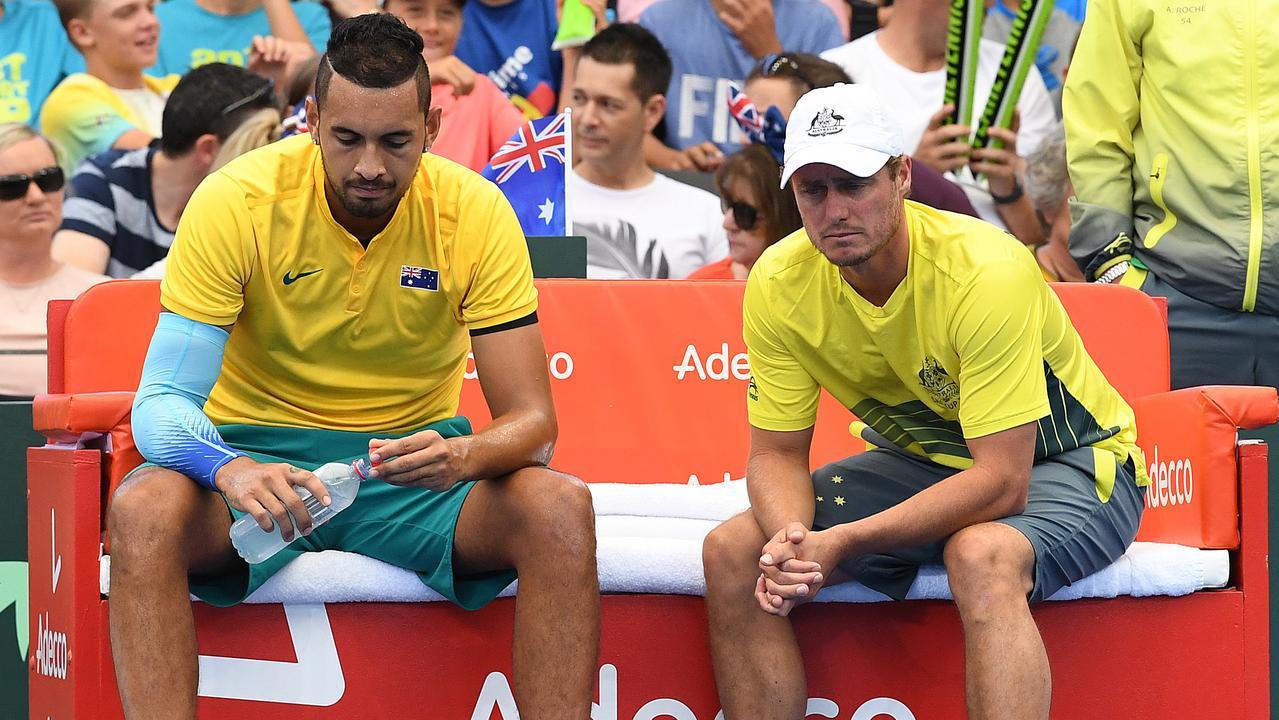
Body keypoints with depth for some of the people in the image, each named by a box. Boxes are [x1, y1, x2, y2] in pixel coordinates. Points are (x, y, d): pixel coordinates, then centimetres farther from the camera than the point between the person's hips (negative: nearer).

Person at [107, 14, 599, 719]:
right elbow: (163, 401, -17)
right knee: (142, 511, -34)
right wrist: (230, 469, -41)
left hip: (414, 455, 2)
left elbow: (531, 421, -11)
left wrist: (463, 457, -36)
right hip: (260, 454, -1)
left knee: (561, 509, -28)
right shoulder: (233, 203, -15)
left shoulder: (475, 212, -10)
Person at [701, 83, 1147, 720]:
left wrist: (844, 543, -37)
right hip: (922, 462, 6)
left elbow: (1002, 482, -32)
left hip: (1066, 462, -6)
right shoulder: (778, 284, -14)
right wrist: (790, 542, -29)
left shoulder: (986, 272, -31)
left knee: (981, 557, -39)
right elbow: (777, 453, -6)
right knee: (734, 552, -14)